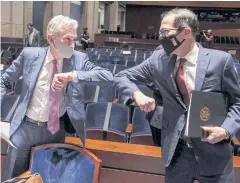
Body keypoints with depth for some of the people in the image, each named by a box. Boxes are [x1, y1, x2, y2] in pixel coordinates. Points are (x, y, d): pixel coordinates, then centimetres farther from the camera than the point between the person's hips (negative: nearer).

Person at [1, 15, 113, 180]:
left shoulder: (78, 59, -8)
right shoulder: (30, 55, -7)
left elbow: (108, 76, -20)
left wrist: (72, 75, -30)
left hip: (56, 129, 0)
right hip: (26, 127, 0)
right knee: (15, 178, 14)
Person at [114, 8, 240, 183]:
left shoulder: (221, 60, -9)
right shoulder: (159, 59, -3)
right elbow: (121, 77, 4)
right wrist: (137, 95, -16)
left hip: (214, 151, -1)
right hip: (176, 150, 2)